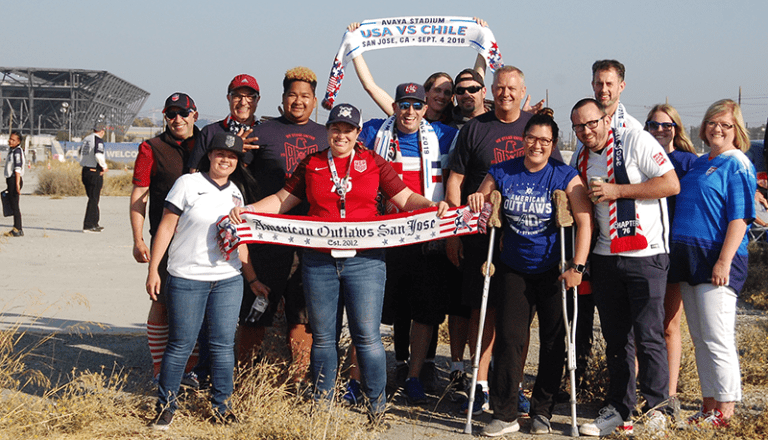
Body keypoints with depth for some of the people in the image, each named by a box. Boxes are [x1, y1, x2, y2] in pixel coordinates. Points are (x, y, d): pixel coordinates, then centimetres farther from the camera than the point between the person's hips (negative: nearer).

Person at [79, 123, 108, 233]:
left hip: (85, 170, 8)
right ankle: (88, 226, -4)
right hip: (95, 173, -8)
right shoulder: (98, 140, -12)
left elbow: (81, 154, 22)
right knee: (93, 199, -4)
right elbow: (98, 155, -27)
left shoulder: (85, 139, 13)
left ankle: (94, 223, 22)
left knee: (93, 198, 16)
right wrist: (104, 166, -12)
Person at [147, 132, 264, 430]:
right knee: (181, 345, 1)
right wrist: (153, 269, -6)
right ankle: (165, 406, 14)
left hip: (228, 281, 4)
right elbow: (166, 227, -2)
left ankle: (221, 407, 16)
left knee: (223, 345, 4)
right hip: (186, 280, -4)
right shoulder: (188, 184, -3)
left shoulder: (236, 193, 13)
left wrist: (252, 278, 19)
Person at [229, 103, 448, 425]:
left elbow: (405, 198, 8)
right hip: (318, 262, 2)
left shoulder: (373, 163, 8)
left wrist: (432, 206, -10)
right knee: (322, 336, 9)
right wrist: (246, 210, 5)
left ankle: (377, 403, 13)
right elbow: (283, 199, 16)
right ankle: (321, 401, 22)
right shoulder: (312, 164, 12)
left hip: (364, 261, -2)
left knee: (367, 335, -2)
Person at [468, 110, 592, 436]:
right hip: (515, 271, 2)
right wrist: (476, 201, -13)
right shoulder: (501, 174, 1)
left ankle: (542, 412, 19)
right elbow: (479, 207, 12)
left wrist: (577, 266, -21)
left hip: (553, 272, -2)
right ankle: (504, 415, 5)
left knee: (553, 341, 5)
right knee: (508, 339, -1)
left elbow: (585, 222, -13)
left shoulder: (565, 177, -7)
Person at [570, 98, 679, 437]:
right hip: (605, 257, 6)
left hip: (646, 255, -6)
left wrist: (617, 191, -18)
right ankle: (619, 409, 19)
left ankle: (656, 406, 9)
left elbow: (672, 184, -15)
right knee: (615, 338, 10)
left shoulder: (636, 141, -8)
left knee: (648, 335, -6)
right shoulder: (580, 158, 10)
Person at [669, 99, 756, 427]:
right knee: (700, 339, 11)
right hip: (689, 258, 8)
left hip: (718, 261, -8)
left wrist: (724, 261, -20)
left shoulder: (738, 164, -5)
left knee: (717, 339, -8)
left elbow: (739, 218, -12)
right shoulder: (698, 163, 19)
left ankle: (724, 411, -2)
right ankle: (709, 404, 19)